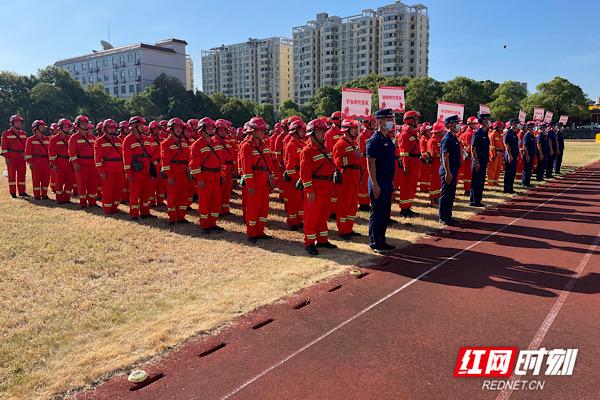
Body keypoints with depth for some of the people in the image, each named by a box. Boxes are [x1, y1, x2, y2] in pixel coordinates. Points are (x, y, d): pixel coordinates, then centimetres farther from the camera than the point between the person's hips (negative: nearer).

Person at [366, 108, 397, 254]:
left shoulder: (388, 139, 14)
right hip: (379, 182, -9)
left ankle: (381, 241, 24)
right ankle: (375, 244, 7)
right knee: (377, 213, -2)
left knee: (385, 213, 14)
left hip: (388, 182, 9)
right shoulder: (374, 140, -14)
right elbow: (370, 164, -18)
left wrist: (391, 182, 19)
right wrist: (375, 185, -22)